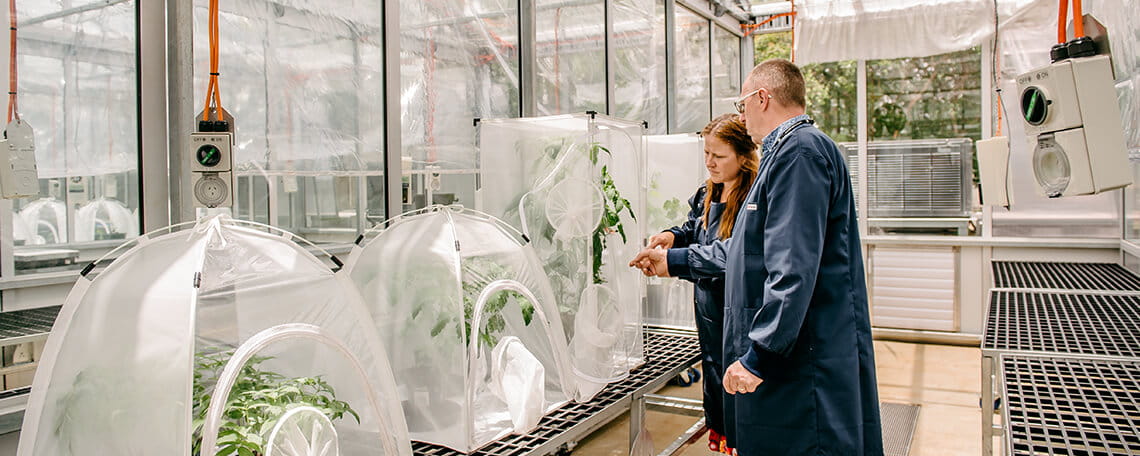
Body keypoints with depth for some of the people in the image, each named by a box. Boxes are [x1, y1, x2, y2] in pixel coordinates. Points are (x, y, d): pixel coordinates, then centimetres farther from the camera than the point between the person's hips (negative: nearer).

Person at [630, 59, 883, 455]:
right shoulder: (785, 153, 20)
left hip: (802, 361, -10)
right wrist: (674, 261, 29)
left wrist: (758, 355, -23)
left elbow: (794, 267, -24)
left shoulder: (799, 150, -15)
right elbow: (750, 250, 26)